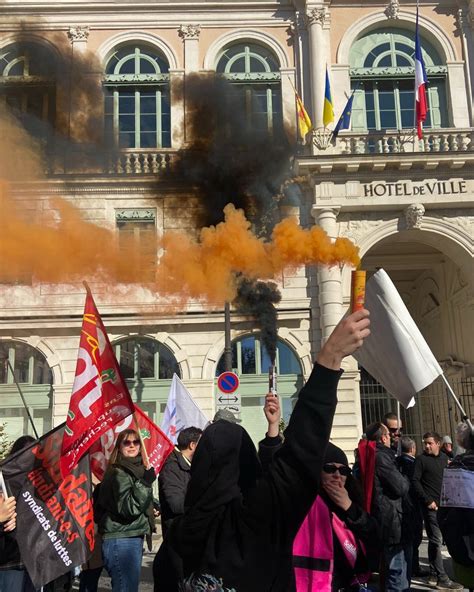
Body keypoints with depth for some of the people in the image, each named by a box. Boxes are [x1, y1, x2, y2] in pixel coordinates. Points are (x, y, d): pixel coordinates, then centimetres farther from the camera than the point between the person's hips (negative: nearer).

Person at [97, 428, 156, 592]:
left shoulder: (137, 469, 16)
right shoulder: (119, 473, -13)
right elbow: (128, 508, -22)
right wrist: (145, 483, -25)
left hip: (133, 537, 10)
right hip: (121, 540, -10)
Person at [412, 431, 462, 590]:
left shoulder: (444, 458, 13)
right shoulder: (421, 459, -5)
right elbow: (415, 481, -10)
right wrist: (428, 500, -13)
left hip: (444, 505, 6)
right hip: (431, 506, -6)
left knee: (435, 540, 12)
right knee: (436, 541, -7)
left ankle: (433, 575, 19)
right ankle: (442, 579, -4)